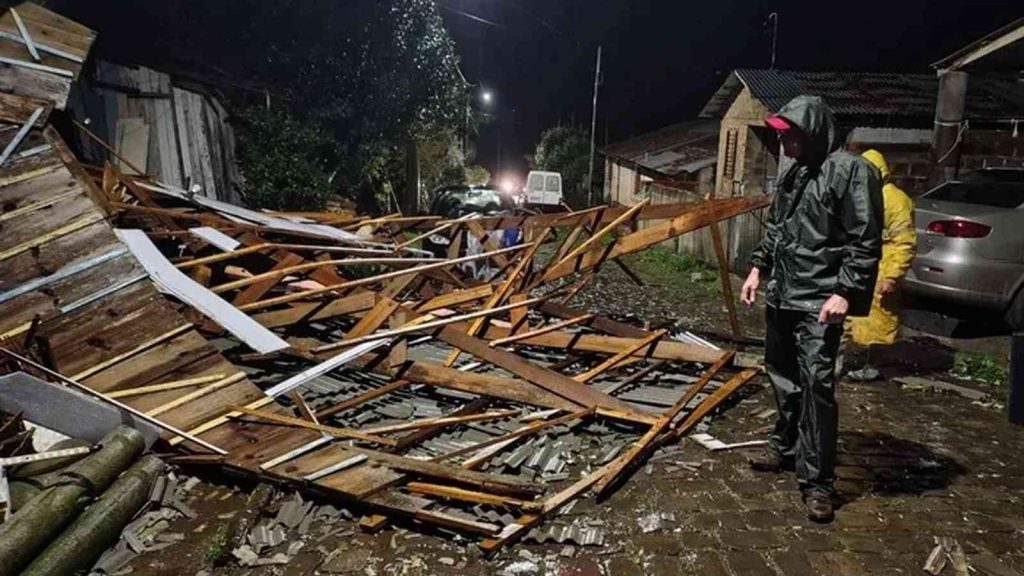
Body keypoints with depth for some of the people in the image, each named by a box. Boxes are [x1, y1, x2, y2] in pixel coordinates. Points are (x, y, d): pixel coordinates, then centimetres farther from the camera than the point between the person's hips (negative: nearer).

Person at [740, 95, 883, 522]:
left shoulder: (850, 170, -12)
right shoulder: (793, 172, 14)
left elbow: (866, 242, -16)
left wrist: (846, 292, -22)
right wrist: (759, 268, 15)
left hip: (819, 303, -8)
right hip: (781, 296, 9)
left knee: (816, 386, -8)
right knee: (782, 378, 18)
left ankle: (817, 481, 1)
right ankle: (786, 448, 36)